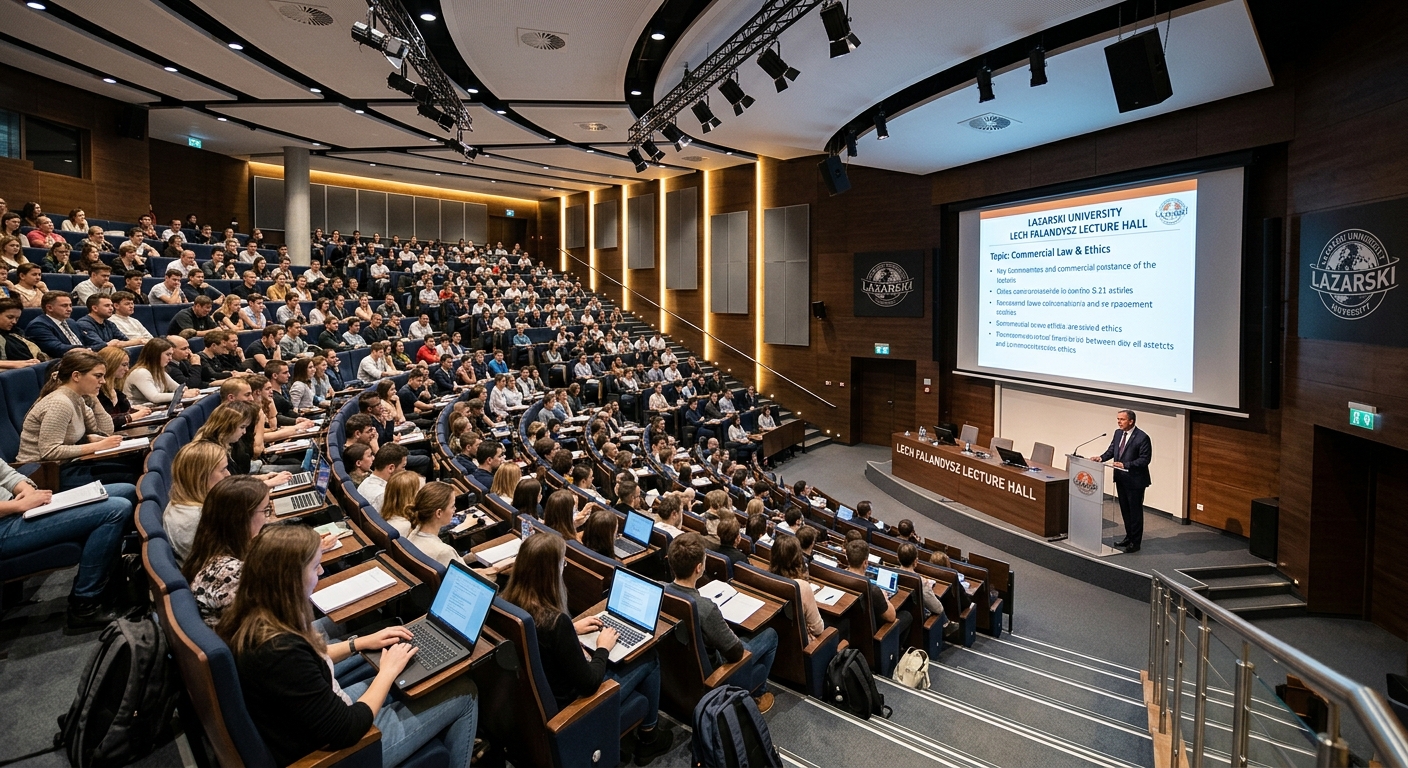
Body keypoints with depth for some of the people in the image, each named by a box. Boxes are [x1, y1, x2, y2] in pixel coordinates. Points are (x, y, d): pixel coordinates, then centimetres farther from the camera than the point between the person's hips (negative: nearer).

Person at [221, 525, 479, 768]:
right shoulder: (280, 650, -37)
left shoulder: (249, 617, -9)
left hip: (313, 721, 8)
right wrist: (388, 671, -16)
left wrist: (359, 643, 8)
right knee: (464, 693, 3)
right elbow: (346, 731, -29)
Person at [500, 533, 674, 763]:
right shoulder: (555, 621, -37)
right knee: (649, 660, 9)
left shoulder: (511, 602, -14)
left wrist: (572, 628, 8)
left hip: (536, 695, 7)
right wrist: (603, 648, -11)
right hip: (566, 705, -7)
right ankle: (649, 736, 31)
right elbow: (588, 684, -27)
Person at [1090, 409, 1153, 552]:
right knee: (1125, 509, 18)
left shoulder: (1142, 437, -17)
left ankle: (1135, 542, 14)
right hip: (1121, 479, 8)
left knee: (1135, 511, 3)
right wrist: (1101, 458, -8)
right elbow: (1111, 450, 11)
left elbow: (1145, 459, -18)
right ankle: (1129, 536, 32)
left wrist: (1126, 465, -27)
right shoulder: (1118, 433, 6)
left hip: (1135, 480, -8)